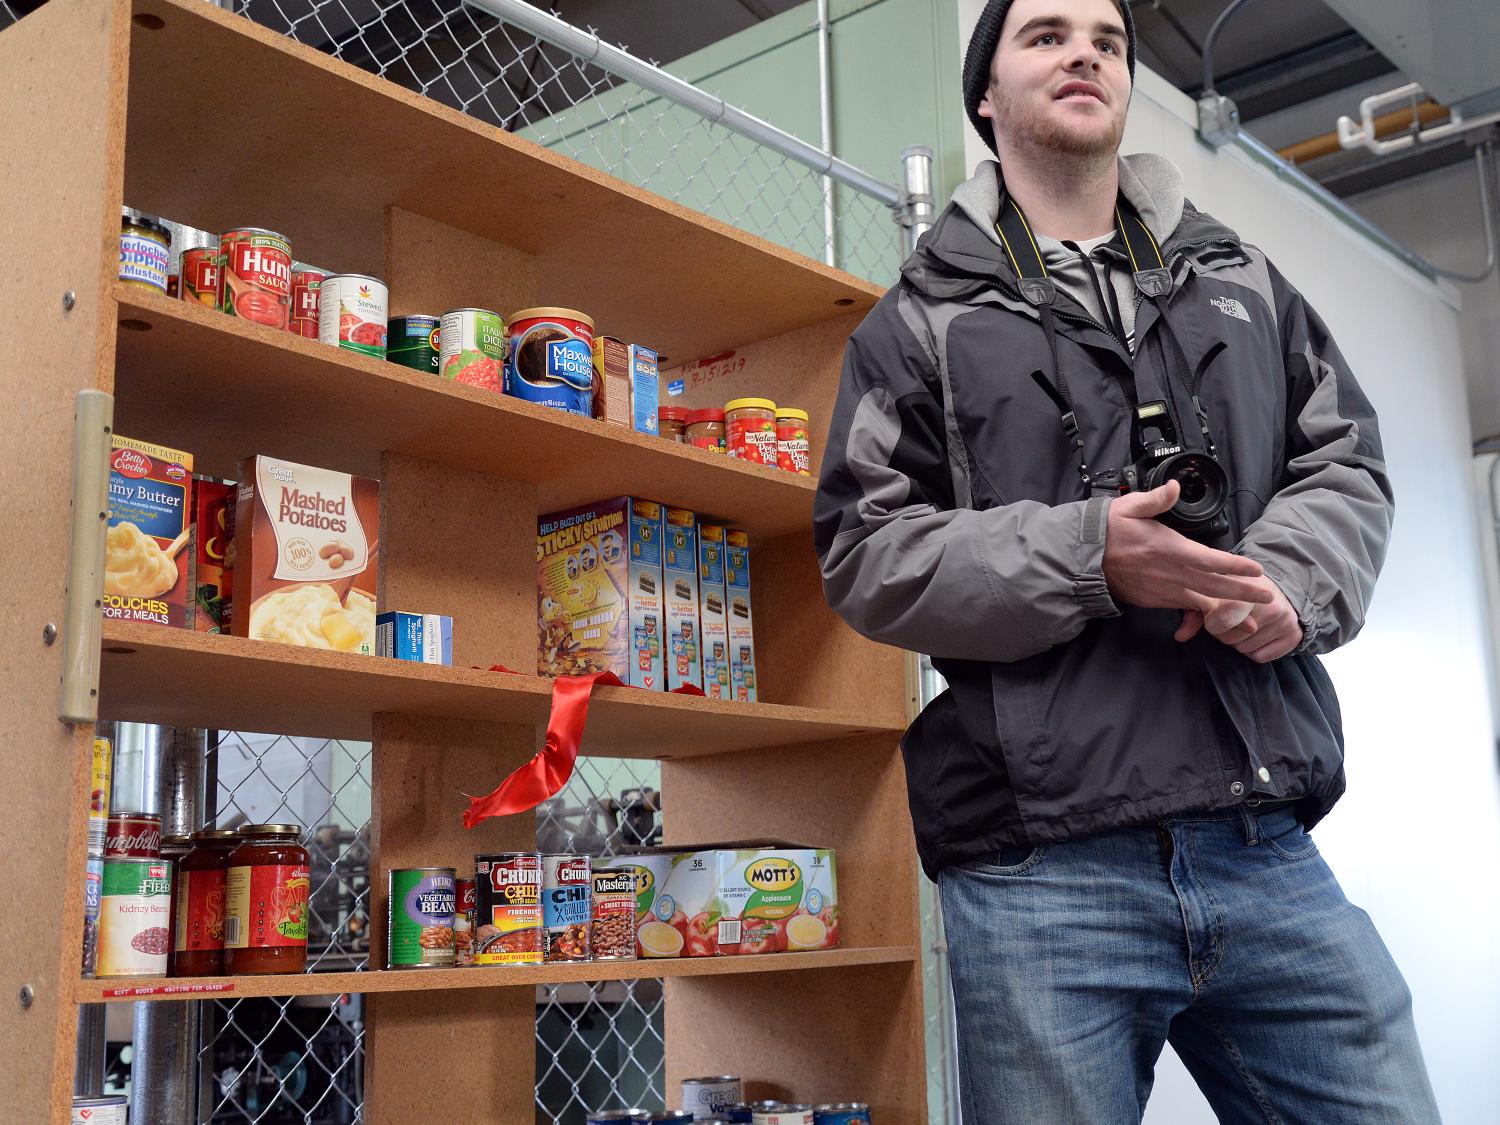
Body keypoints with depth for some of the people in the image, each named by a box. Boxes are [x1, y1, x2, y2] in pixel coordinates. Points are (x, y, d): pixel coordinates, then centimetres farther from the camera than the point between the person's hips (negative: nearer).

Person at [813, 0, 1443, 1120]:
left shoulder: (1243, 281, 20)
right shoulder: (920, 323, 8)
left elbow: (1346, 462, 17)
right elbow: (865, 550, -1)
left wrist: (1291, 578, -6)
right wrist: (1083, 557, -15)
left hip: (1270, 853, 4)